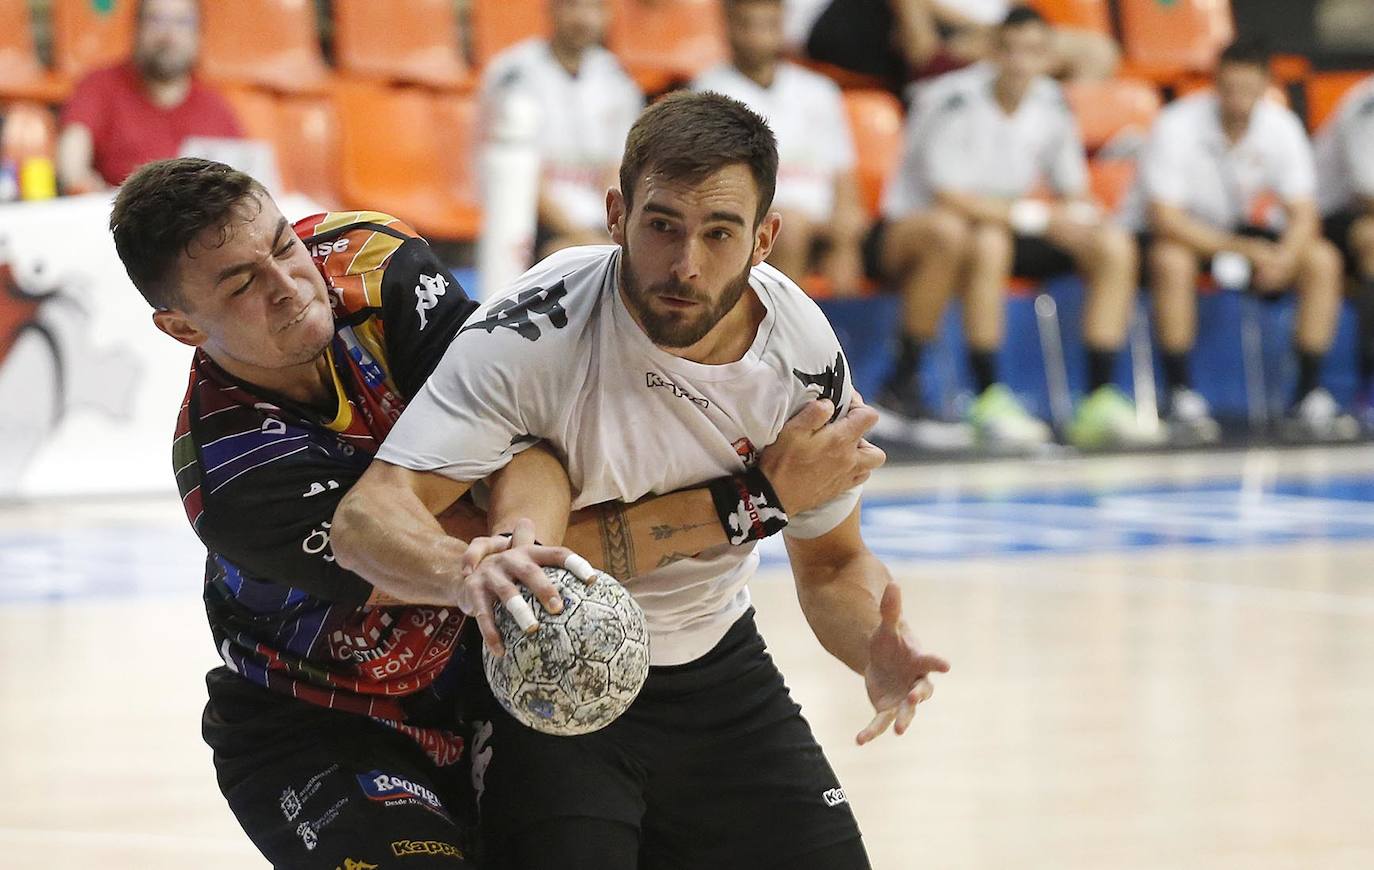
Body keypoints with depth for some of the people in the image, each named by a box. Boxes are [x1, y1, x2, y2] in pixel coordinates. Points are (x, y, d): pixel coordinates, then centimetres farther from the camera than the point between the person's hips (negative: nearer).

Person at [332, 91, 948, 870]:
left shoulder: (804, 352, -13)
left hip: (718, 667, 4)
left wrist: (875, 653, -22)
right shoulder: (533, 336, -27)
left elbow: (832, 563, 2)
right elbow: (367, 519, -34)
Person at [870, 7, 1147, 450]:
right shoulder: (953, 100, -19)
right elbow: (948, 197, -25)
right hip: (906, 230, -7)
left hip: (1001, 228, 7)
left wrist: (1077, 215, -17)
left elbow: (1073, 193, 8)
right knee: (986, 240, -40)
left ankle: (1099, 401, -14)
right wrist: (1034, 216, -25)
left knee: (1114, 244, -9)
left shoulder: (1051, 105, 1)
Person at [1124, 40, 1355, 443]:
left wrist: (1284, 257, -35)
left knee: (1323, 260, -17)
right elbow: (1164, 217, -28)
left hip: (1238, 229, 4)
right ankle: (1181, 398, -31)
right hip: (1166, 233, -4)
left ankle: (1309, 398, -14)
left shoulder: (1282, 128, -11)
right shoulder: (1177, 126, -24)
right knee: (1172, 260, -39)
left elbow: (1303, 214, -11)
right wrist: (1244, 250, -33)